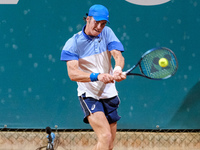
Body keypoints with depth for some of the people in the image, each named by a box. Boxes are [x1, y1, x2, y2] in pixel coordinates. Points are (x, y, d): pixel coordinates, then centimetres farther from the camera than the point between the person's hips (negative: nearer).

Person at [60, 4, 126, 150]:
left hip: (109, 94, 5)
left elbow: (118, 56, -13)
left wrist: (117, 70, -37)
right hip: (89, 95, -5)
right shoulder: (73, 43, -12)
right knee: (105, 137, -24)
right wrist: (97, 76, -40)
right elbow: (72, 73, -24)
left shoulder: (107, 33, 1)